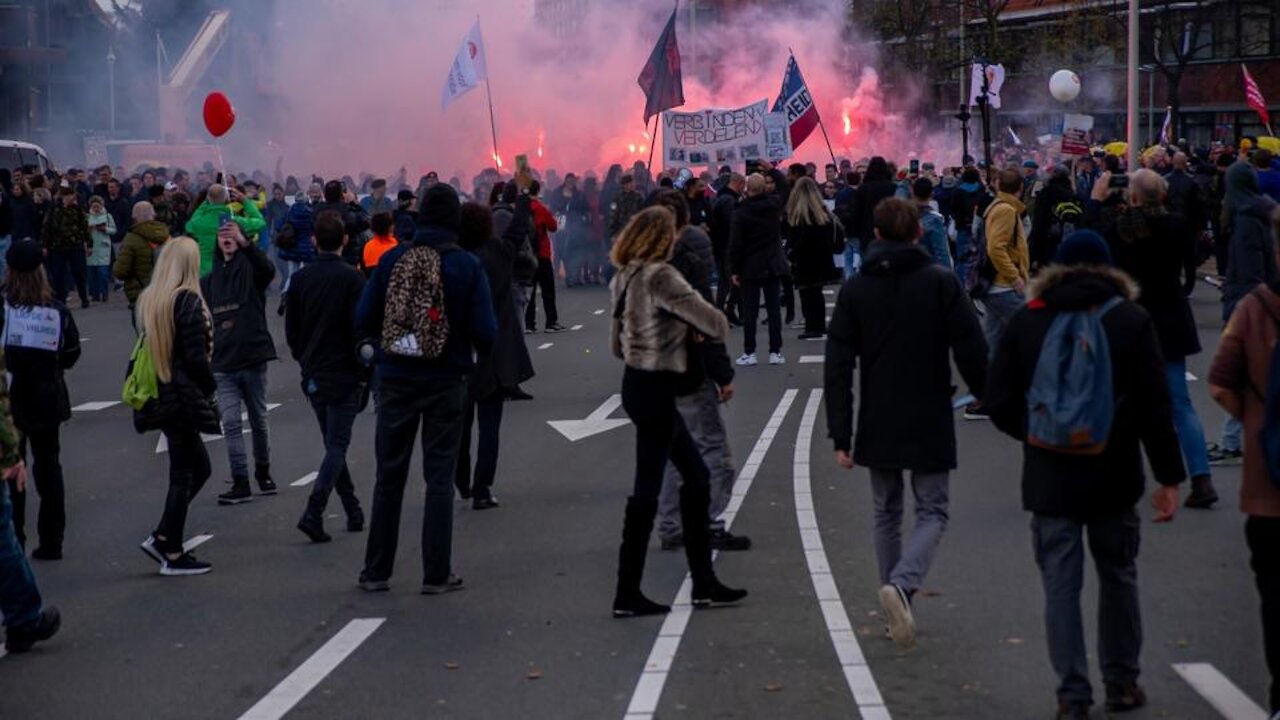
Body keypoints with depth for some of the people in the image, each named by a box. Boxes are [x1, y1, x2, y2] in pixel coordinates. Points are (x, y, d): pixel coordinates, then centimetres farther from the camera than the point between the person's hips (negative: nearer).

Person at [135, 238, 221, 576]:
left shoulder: (148, 300, 8)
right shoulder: (188, 302, -15)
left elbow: (146, 347, 12)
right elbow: (196, 357, -18)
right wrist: (211, 387, -3)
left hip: (159, 396, 8)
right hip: (184, 396, -8)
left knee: (199, 466, 18)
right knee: (183, 474, 2)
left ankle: (161, 538, 14)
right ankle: (172, 554, 8)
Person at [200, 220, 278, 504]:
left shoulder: (251, 270, -3)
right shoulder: (209, 281, 9)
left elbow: (268, 269, -29)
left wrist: (244, 243, -44)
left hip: (253, 360, -3)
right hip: (223, 364, 3)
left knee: (259, 421, 10)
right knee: (231, 424, -5)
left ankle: (263, 472, 28)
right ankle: (240, 483, -4)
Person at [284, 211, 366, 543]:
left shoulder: (300, 278, 3)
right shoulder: (351, 278, -12)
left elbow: (291, 328, 8)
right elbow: (360, 328, -14)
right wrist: (365, 370, -3)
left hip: (313, 375, 5)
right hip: (344, 374, -5)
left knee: (333, 443, 16)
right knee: (337, 444, -3)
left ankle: (353, 511, 19)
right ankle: (313, 512, -17)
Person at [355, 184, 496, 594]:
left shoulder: (392, 260, -5)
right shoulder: (466, 265, -11)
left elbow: (363, 321, -4)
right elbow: (486, 332, -12)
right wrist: (479, 348, 10)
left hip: (396, 379, 2)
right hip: (446, 382, -2)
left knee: (389, 476, 11)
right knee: (439, 478, 5)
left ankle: (376, 571, 16)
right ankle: (436, 574, 6)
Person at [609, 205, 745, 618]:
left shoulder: (624, 279, 9)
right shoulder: (660, 277, -19)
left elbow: (617, 345, 17)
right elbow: (710, 320, -21)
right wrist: (718, 331, 0)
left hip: (637, 383, 9)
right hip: (656, 388, -9)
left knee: (696, 476, 15)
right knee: (647, 488, -2)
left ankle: (703, 583, 20)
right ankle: (627, 595, 4)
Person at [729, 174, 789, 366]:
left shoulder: (741, 212, -12)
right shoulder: (774, 204, -3)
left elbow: (735, 244, -11)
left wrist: (734, 270, -4)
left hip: (750, 266, -3)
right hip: (773, 265, 3)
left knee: (750, 311, 2)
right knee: (774, 309, 5)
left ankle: (749, 353, 3)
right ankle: (775, 352, 5)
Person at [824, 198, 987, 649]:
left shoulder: (855, 290, 1)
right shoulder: (941, 282, -6)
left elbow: (838, 367, -2)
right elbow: (972, 353, -9)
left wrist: (840, 435, -1)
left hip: (878, 426, 3)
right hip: (930, 424, -2)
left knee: (887, 514, 16)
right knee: (932, 512, 4)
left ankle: (896, 606, 17)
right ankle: (902, 584, -22)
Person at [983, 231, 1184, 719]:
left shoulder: (1026, 322, -1)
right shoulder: (1132, 321, -3)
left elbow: (999, 403, -2)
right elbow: (1155, 406, -6)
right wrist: (1169, 478, -1)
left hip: (1050, 479, 0)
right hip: (1115, 478, 0)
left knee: (1061, 584, 4)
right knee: (1117, 577, 15)